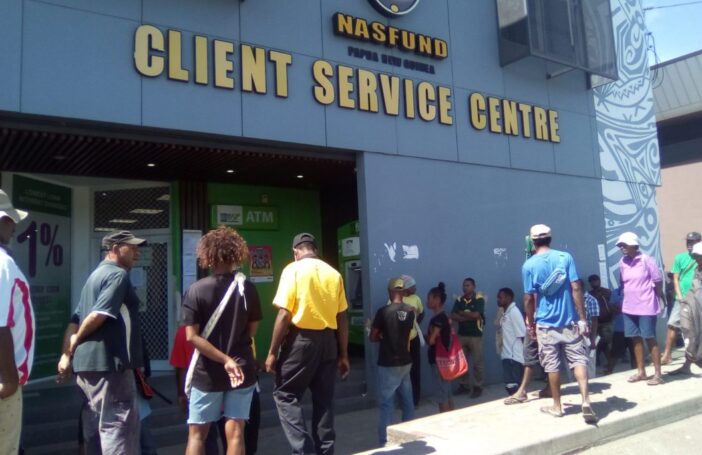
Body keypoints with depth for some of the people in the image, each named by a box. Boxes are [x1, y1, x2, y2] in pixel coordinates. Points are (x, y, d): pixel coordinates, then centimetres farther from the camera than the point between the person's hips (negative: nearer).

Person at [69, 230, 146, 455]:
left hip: (87, 362, 10)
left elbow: (79, 317, 16)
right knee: (119, 423, -5)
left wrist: (68, 351, 11)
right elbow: (98, 315, -22)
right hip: (108, 362, -10)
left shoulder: (96, 274, 19)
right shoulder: (118, 275, -11)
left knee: (96, 424, 14)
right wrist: (77, 339, -7)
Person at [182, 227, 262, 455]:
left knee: (196, 434, 13)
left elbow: (192, 337, -14)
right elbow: (251, 331, 2)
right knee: (235, 433, 8)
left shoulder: (196, 290, -10)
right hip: (242, 369, 1)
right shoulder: (248, 288, -5)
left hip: (207, 373, -1)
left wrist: (225, 360, -13)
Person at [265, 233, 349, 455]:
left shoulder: (293, 269, -6)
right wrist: (343, 354, 14)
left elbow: (285, 314, -12)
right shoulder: (334, 274, 6)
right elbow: (342, 318, 7)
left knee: (285, 394, 9)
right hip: (328, 340, 5)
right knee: (324, 399, 14)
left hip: (301, 339, -5)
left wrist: (273, 352, -6)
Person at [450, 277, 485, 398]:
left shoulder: (479, 299, -7)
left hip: (475, 336, -4)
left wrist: (462, 313, -6)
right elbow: (453, 316, -4)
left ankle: (478, 387, 12)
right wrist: (469, 317, -14)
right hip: (461, 335, 5)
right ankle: (464, 385, 21)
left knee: (477, 363, 2)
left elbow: (476, 315, -19)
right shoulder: (459, 300, 6)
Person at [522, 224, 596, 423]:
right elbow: (576, 288, -7)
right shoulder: (565, 257, -3)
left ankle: (557, 406, 18)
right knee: (578, 360, 6)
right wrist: (582, 318, -3)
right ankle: (585, 401, -8)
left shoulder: (529, 265, -5)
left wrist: (530, 324, 8)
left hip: (545, 324, -1)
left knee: (552, 366, 8)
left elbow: (529, 298, -4)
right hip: (569, 320, 1)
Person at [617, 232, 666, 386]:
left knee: (650, 339, 0)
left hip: (646, 307, -5)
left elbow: (658, 281, -4)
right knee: (636, 339, 11)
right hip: (629, 307, 5)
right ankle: (641, 371, 22)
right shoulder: (622, 262, 3)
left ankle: (658, 374, 9)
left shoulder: (646, 260, -11)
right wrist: (626, 299, 14)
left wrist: (657, 298, 5)